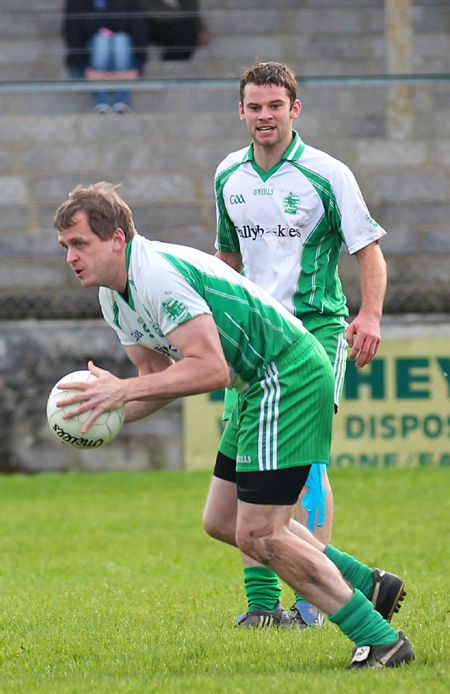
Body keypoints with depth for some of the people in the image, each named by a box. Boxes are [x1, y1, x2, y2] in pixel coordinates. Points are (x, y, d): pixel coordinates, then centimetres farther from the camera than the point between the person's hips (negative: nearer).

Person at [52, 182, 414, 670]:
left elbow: (211, 369, -28)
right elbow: (160, 377, 14)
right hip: (263, 387, 11)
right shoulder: (114, 299, 10)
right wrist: (107, 414, -4)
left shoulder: (158, 274, -22)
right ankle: (366, 584, 23)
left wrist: (125, 390, -26)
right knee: (222, 521, 15)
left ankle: (379, 640, -4)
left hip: (288, 379, -11)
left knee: (257, 535, -12)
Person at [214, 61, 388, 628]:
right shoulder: (229, 177, 10)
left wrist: (370, 315, -18)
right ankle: (261, 598, 5)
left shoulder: (326, 175, -6)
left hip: (315, 327, -5)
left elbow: (368, 248, -5)